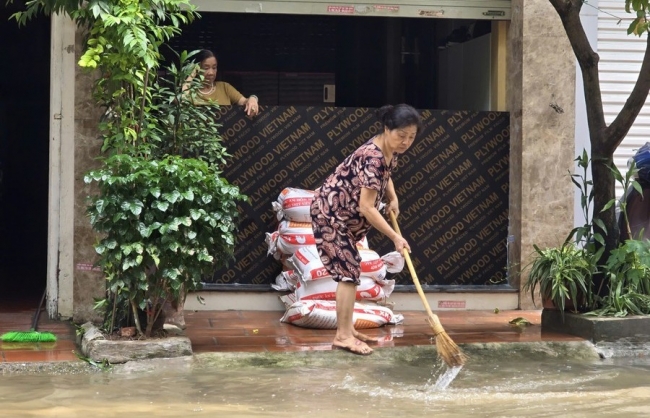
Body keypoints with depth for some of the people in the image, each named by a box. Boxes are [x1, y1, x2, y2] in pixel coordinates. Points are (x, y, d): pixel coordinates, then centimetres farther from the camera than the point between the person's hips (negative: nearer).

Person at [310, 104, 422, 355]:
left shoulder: (389, 150, -2)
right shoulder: (373, 157, -31)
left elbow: (385, 174, 22)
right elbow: (367, 207, -32)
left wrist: (393, 199, 3)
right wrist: (395, 237, -28)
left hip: (345, 217, 10)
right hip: (330, 215, -10)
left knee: (349, 270, 13)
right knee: (348, 272, -11)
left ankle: (346, 330, 21)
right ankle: (343, 336, -7)